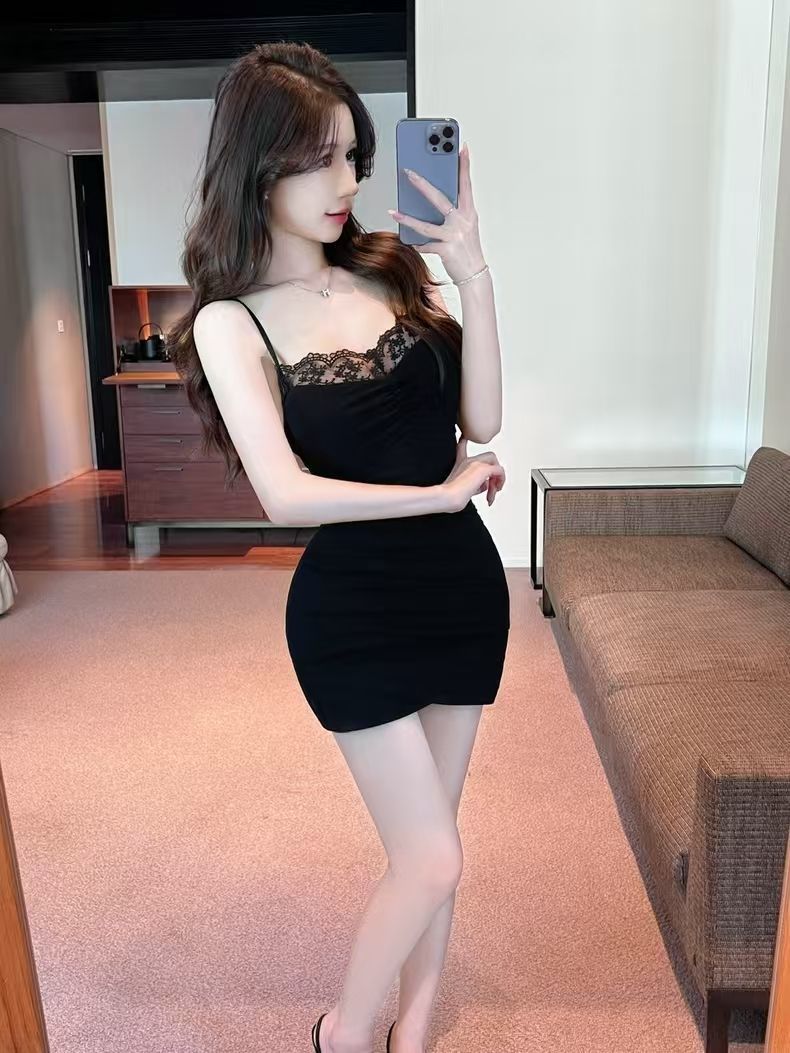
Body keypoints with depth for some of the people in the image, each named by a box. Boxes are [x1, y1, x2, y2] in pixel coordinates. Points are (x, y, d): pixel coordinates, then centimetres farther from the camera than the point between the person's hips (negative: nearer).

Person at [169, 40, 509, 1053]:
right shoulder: (231, 321, -9)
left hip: (462, 584, 4)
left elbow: (480, 419, -4)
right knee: (431, 863, 2)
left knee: (426, 842, 17)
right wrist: (444, 489, -12)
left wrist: (474, 277, -14)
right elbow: (286, 494, -18)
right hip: (352, 609, -4)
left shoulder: (394, 267, 2)